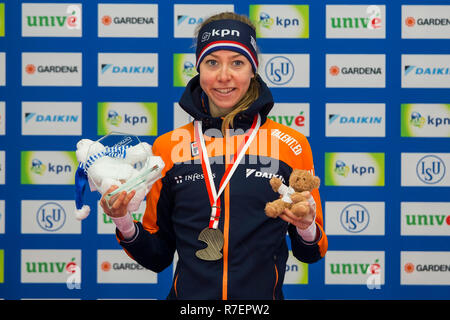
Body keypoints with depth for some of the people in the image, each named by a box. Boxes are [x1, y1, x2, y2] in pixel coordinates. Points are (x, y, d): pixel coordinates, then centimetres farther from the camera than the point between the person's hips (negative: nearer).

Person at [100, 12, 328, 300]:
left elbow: (310, 253, 4)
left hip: (263, 296, 0)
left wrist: (307, 229, -16)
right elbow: (158, 257, 6)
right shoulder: (168, 147, 0)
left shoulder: (292, 145, -4)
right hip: (190, 297, 1)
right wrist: (124, 223, -11)